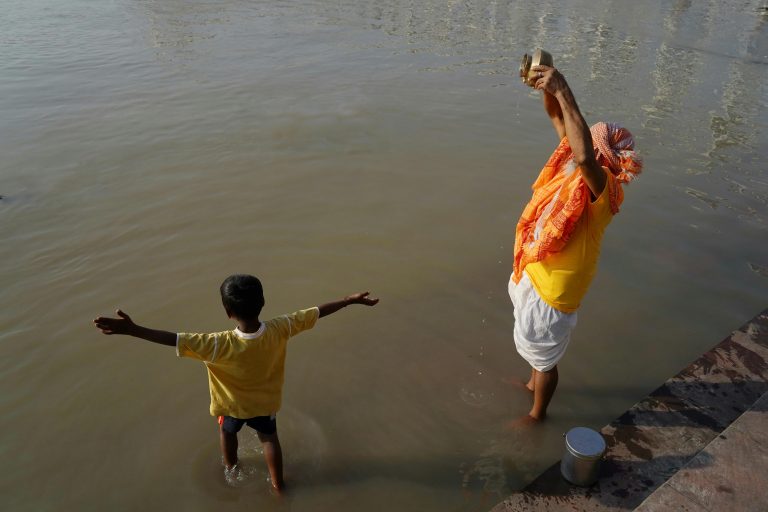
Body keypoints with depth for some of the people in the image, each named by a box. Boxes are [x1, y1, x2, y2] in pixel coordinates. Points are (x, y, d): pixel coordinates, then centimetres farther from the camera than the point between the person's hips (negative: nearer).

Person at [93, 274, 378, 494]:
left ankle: (231, 468, 61)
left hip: (233, 404, -1)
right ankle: (278, 484, 47)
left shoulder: (221, 345, -42)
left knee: (227, 431, 34)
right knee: (269, 437, 31)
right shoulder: (279, 330, -33)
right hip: (266, 402, 1)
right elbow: (316, 313, -24)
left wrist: (131, 329, -42)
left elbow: (175, 339, -44)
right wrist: (350, 300, -13)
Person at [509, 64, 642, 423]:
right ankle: (533, 384, 58)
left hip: (553, 286, -8)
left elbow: (584, 156, -51)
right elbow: (557, 117, -3)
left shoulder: (601, 185, -29)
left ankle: (537, 414, 39)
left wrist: (563, 92, -50)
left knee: (544, 354, 15)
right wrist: (548, 87, -23)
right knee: (534, 342, 32)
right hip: (534, 271, 9)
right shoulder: (572, 165, -7)